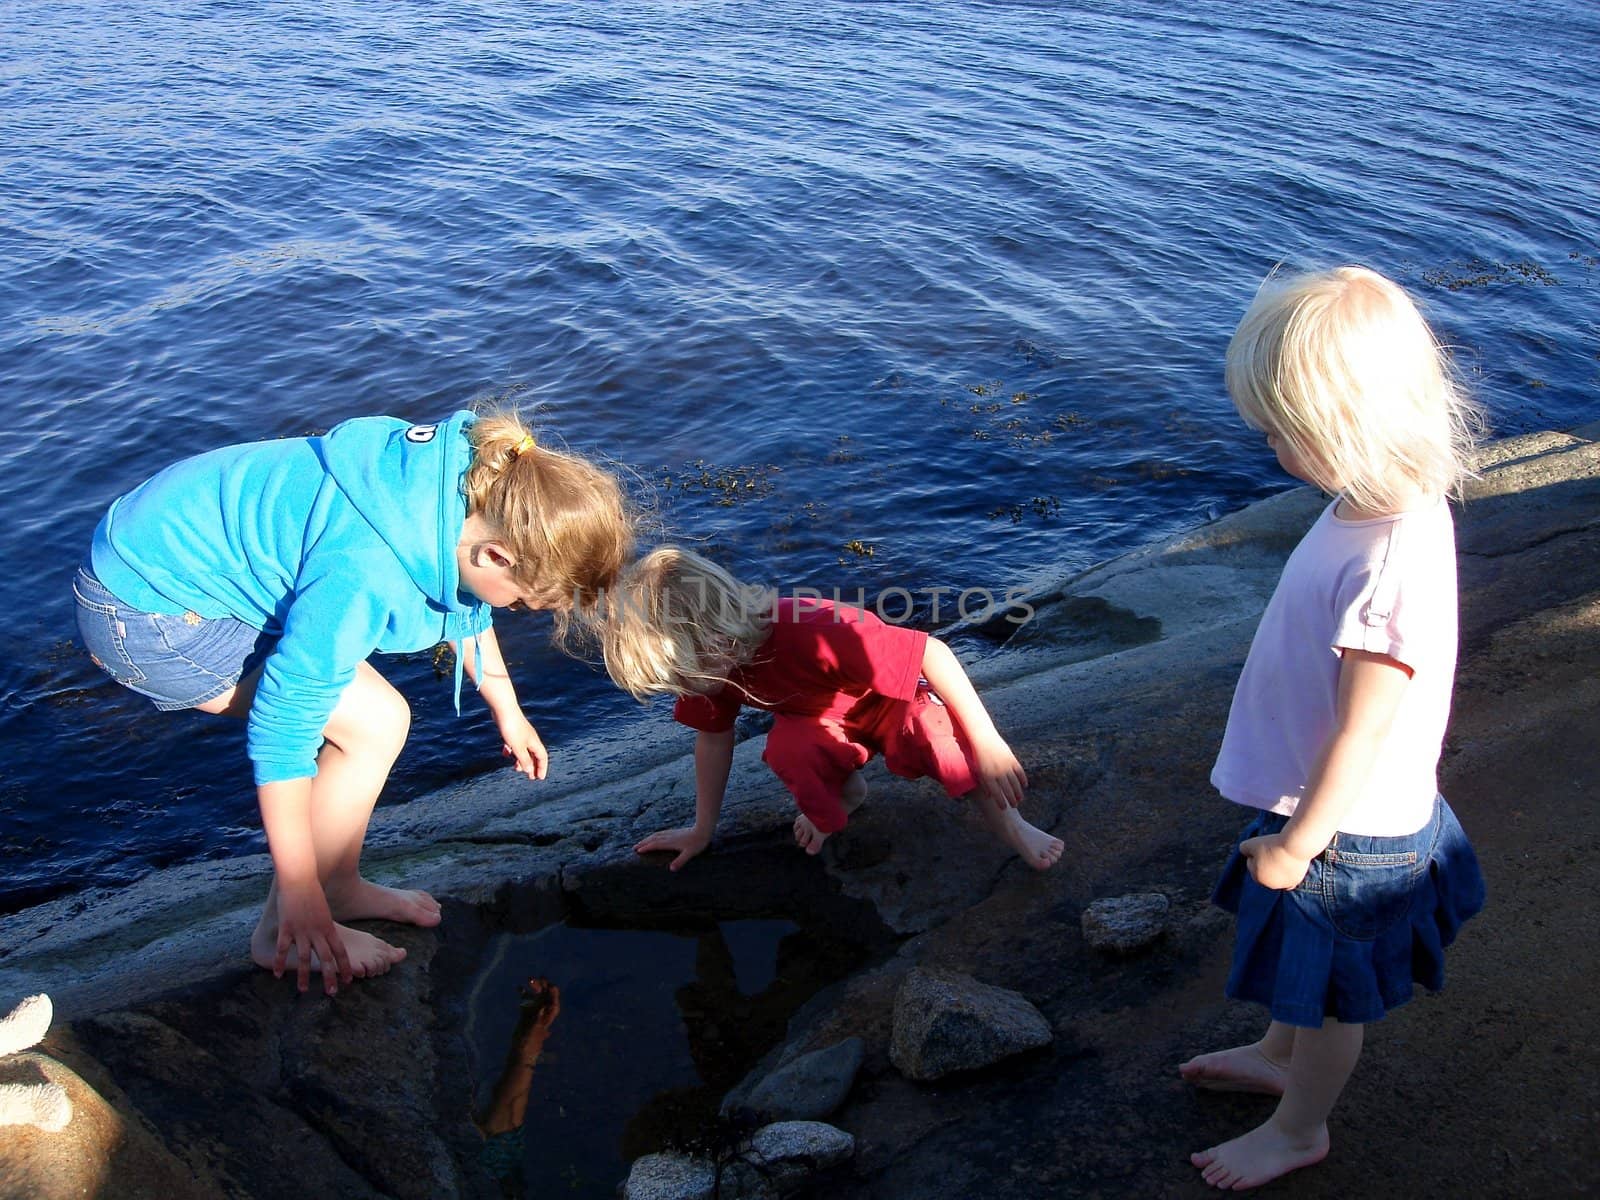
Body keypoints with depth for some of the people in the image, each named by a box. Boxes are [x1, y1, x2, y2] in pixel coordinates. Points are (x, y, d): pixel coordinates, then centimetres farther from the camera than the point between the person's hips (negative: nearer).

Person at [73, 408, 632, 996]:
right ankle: (283, 929, 4)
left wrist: (507, 710, 24)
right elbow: (282, 722, -27)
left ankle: (341, 888, 23)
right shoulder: (367, 570, -35)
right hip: (144, 611, -9)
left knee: (373, 720, 6)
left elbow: (464, 601, 13)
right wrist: (298, 892, -19)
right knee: (375, 724, -10)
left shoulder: (465, 483, -9)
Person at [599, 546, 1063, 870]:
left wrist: (987, 743, -38)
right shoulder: (709, 661, -22)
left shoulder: (814, 635, -43)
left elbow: (933, 653, -39)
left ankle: (1002, 814, -12)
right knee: (786, 747, -30)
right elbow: (713, 737, -5)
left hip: (892, 698, -4)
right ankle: (842, 788, 3)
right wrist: (702, 830, 2)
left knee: (932, 735, -37)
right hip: (822, 721, 5)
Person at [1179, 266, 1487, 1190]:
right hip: (1322, 804, 8)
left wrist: (1296, 843, -14)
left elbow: (1361, 735, -29)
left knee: (1330, 990, 18)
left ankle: (1300, 1127, 43)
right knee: (1301, 964, 32)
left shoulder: (1390, 567, -38)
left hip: (1349, 830, -8)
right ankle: (1280, 1056, 57)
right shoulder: (1392, 504, -8)